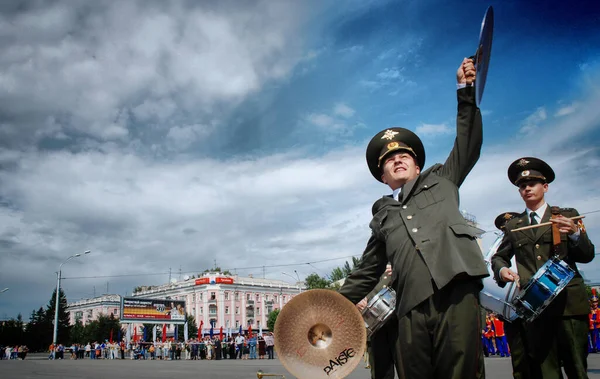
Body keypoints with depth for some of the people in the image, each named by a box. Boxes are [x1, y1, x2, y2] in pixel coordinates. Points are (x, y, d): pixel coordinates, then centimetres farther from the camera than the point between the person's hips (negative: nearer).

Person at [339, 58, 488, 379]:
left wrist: (466, 91, 12)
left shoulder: (441, 180, 25)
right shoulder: (382, 216, 27)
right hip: (412, 309, 2)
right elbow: (367, 271, 28)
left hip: (456, 294, -2)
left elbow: (468, 144, 17)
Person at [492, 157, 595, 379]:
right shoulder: (513, 226, 15)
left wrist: (575, 233, -13)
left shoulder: (568, 216, 11)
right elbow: (498, 257, 21)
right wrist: (502, 269, -2)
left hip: (568, 302, -1)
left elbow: (587, 256, 6)